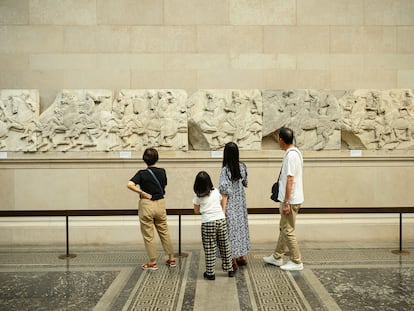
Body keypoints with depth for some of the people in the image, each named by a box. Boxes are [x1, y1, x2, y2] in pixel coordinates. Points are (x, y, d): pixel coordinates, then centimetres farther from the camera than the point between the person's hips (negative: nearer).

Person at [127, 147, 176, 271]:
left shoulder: (142, 173, -11)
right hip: (161, 204, 4)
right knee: (164, 232, 17)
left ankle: (153, 263, 14)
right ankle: (171, 258, 24)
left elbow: (130, 185, -25)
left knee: (148, 236, 8)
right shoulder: (162, 172, 1)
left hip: (146, 205, -4)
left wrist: (143, 193, -17)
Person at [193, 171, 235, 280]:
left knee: (209, 249, 3)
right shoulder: (216, 191, 6)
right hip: (221, 220, 4)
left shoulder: (198, 195, -2)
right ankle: (229, 269, 23)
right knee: (224, 246, 14)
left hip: (207, 223, -3)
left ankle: (210, 273, 8)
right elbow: (222, 205, 16)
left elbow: (196, 211, 8)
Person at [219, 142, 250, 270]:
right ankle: (242, 256, 30)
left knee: (231, 228, 4)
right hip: (240, 204, 6)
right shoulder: (242, 167, -3)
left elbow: (225, 192, -20)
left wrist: (223, 209, -15)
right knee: (241, 225, 18)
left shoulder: (225, 170, -20)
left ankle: (233, 261, 11)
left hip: (230, 205, -6)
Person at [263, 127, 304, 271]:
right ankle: (277, 257, 30)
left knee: (288, 231, 0)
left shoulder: (290, 155, -20)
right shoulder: (295, 152, 11)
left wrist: (286, 202, -21)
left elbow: (290, 180, -23)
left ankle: (296, 262, 10)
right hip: (291, 199, 10)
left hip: (290, 200, -10)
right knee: (283, 228, 18)